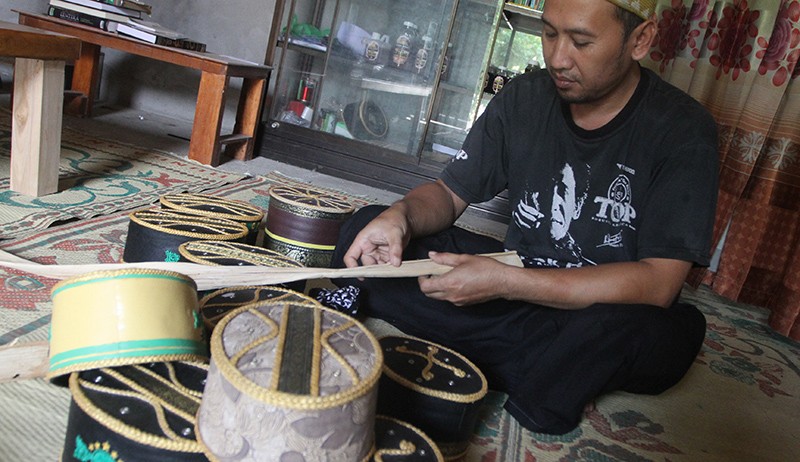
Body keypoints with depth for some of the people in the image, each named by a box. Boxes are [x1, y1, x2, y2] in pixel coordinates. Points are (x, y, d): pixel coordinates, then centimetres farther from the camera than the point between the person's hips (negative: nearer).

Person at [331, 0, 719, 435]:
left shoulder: (682, 132, -15)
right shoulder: (524, 97, -2)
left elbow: (658, 284, -22)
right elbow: (449, 192, 3)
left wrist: (507, 283, -31)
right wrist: (401, 215, -22)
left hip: (611, 311, -4)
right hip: (518, 278, 5)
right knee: (365, 229, -10)